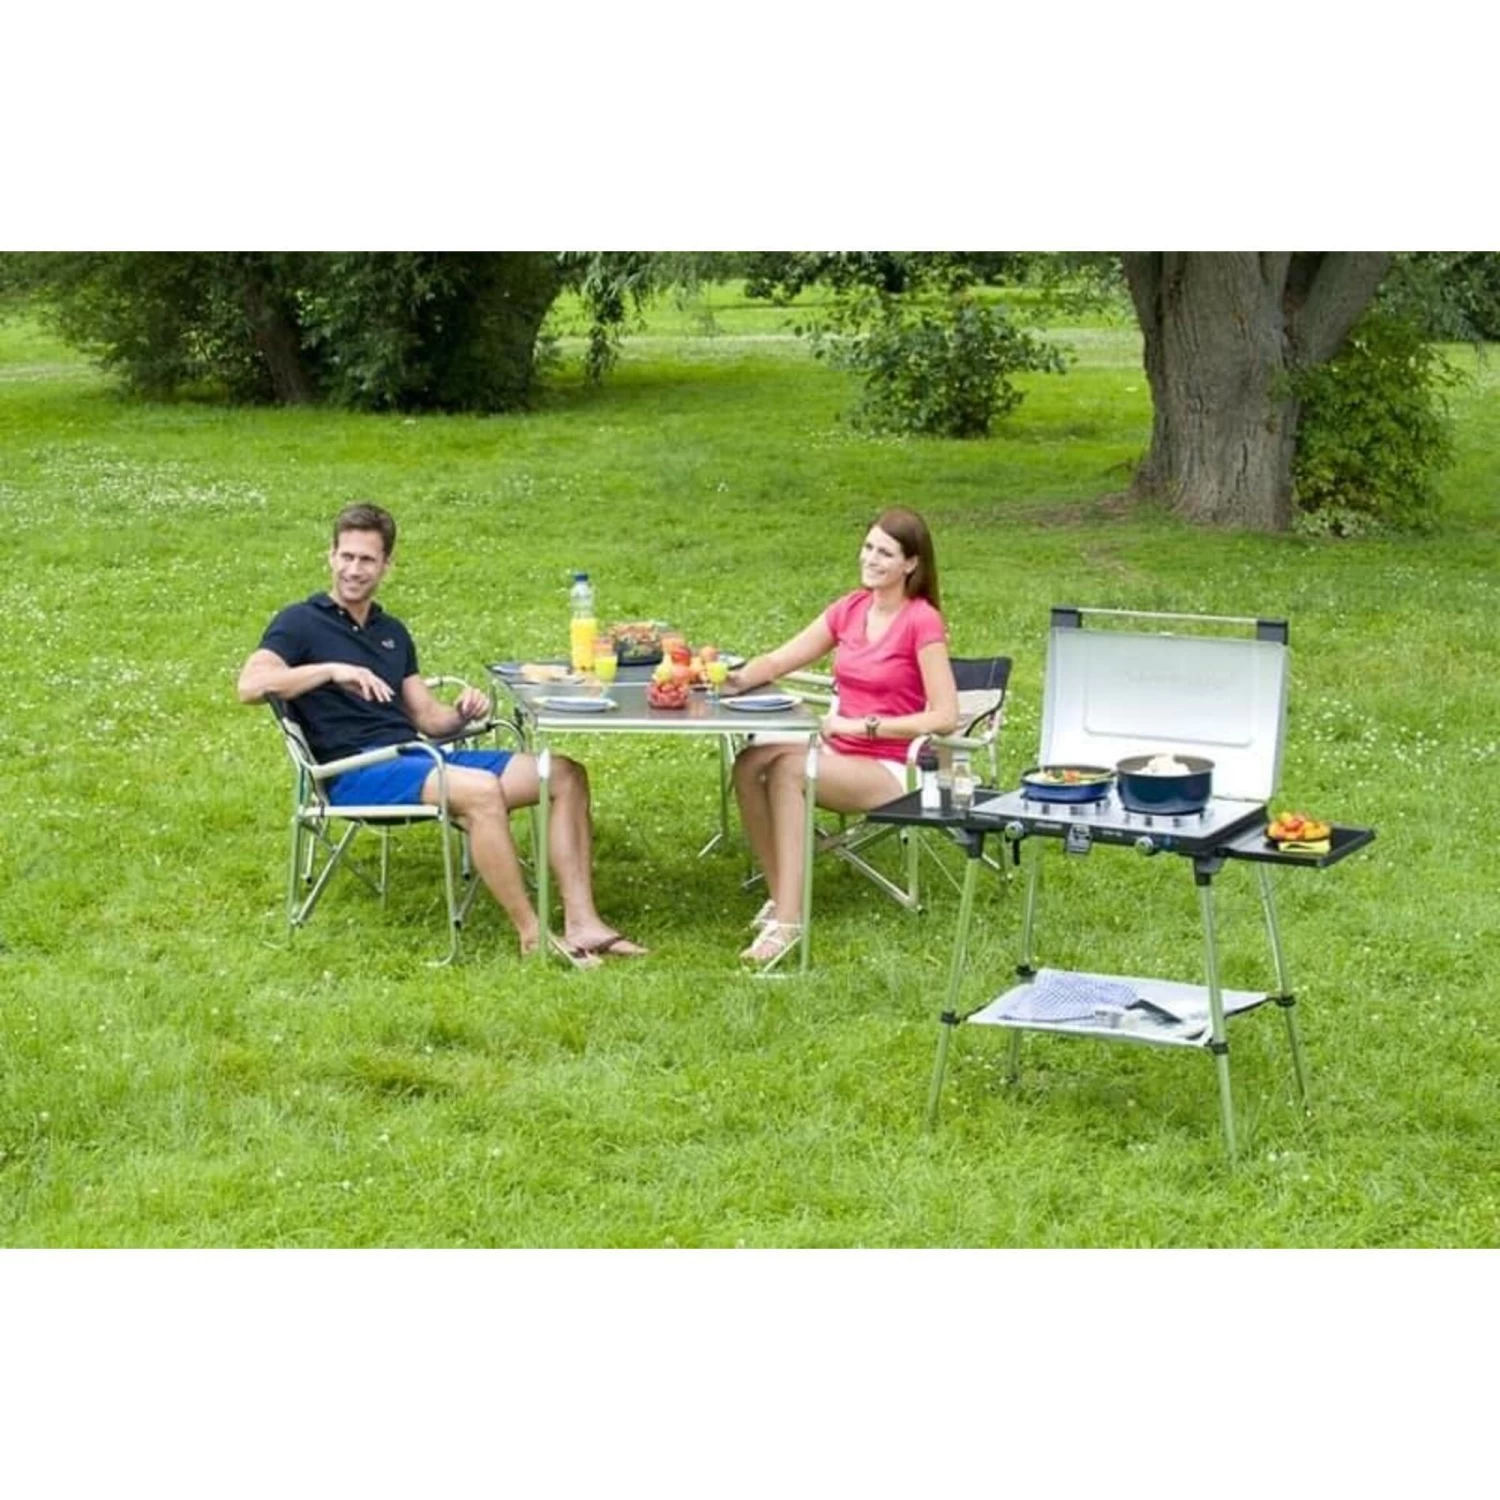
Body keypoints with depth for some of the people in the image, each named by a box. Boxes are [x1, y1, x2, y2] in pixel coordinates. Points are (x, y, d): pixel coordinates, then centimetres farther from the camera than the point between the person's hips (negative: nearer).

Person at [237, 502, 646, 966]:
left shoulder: (391, 631, 24)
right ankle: (532, 937, -27)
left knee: (565, 775, -6)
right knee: (481, 791, -35)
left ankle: (581, 924, -15)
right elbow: (250, 685, -15)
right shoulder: (301, 623, 3)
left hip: (415, 757, 8)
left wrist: (462, 714, -2)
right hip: (356, 772, -8)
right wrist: (331, 670, -25)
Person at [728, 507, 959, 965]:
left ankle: (788, 919, -31)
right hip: (840, 754, 6)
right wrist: (737, 679, -11)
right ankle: (779, 897, -14)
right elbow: (778, 661, 11)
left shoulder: (922, 622, -10)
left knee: (787, 769, -31)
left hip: (891, 770, -6)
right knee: (750, 762, -21)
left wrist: (861, 725, -18)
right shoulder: (850, 610, 10)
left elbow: (945, 718, -17)